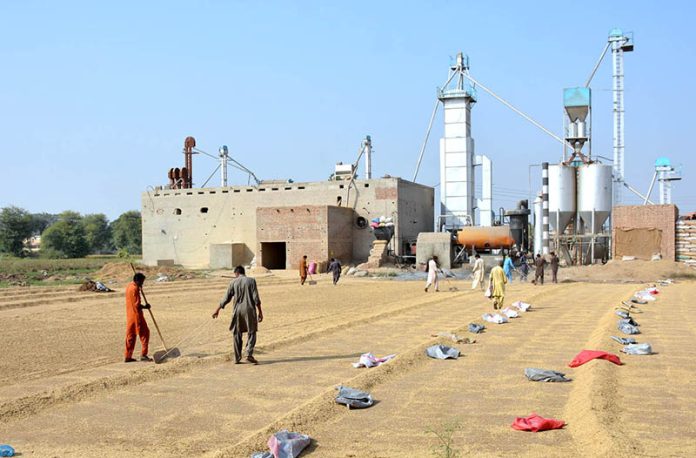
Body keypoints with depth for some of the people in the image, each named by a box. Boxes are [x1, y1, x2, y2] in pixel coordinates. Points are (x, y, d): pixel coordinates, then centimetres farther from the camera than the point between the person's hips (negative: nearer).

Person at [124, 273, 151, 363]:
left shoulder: (129, 286, 11)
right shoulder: (135, 289, -18)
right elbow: (137, 305, -21)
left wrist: (139, 288, 13)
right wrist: (145, 307, -4)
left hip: (129, 316, 9)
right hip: (136, 315, -9)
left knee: (130, 336, 11)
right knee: (144, 333, -1)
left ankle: (128, 356, 13)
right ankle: (143, 354, -2)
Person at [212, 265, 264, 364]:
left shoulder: (233, 282, 3)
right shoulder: (251, 281, 0)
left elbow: (226, 298, 5)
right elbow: (256, 298, -6)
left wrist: (217, 310, 15)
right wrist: (260, 312, -2)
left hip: (237, 311, 1)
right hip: (249, 310, -1)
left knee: (237, 334, 11)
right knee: (251, 333, 6)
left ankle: (237, 358, 13)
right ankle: (249, 354, -11)